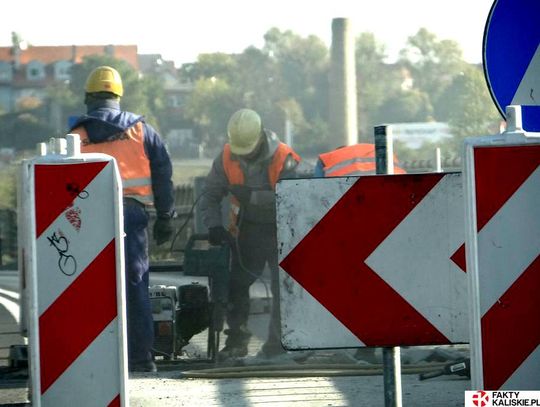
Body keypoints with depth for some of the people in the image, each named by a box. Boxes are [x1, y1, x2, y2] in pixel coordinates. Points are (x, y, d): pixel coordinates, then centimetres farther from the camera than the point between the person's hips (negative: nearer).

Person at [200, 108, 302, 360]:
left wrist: (251, 195, -36)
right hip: (247, 228, 4)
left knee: (282, 286, -3)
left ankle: (277, 340, 7)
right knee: (236, 283, 1)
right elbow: (210, 194, 0)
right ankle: (237, 340, 10)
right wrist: (214, 225, -14)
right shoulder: (226, 158, -7)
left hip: (280, 229, -4)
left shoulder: (283, 159, -21)